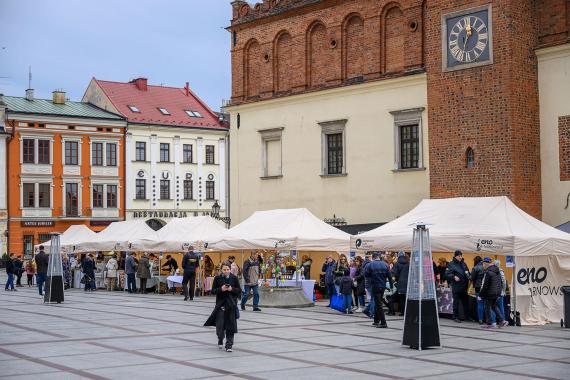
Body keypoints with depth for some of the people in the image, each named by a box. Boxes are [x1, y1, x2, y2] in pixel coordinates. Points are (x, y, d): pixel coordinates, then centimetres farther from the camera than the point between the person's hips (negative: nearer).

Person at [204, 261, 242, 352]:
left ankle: (229, 345, 8)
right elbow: (213, 291, 0)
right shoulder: (217, 278, -1)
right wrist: (221, 289, -17)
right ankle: (220, 340, 27)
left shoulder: (234, 278, 1)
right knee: (220, 324, -2)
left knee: (230, 325, -1)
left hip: (231, 304, 0)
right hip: (220, 304, 0)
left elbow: (239, 290, 4)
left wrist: (232, 289, -14)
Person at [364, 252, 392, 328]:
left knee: (378, 304, -3)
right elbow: (389, 276, 2)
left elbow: (366, 274, -5)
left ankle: (383, 323, -10)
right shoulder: (385, 265, 0)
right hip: (383, 286, 4)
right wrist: (391, 286, 8)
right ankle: (376, 320, 27)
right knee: (378, 303, 19)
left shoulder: (370, 265, -10)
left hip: (375, 286, -4)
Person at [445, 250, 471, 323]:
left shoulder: (463, 264, 13)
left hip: (464, 286, 5)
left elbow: (467, 272, 20)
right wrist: (454, 277, -22)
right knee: (456, 302, 1)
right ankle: (455, 317, 8)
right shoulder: (451, 264, -4)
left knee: (465, 301, 9)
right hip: (456, 286, -5)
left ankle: (465, 316, 19)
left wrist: (469, 276, -1)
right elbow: (447, 274, -9)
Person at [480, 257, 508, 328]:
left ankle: (489, 323, 6)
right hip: (497, 292, 9)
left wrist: (481, 293, -10)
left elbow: (485, 285, -18)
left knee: (487, 307, 3)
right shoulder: (497, 271, 10)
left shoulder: (488, 272, -18)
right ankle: (502, 320, 12)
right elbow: (501, 282, 17)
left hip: (489, 293, -9)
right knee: (494, 306, 21)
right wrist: (500, 290, 23)